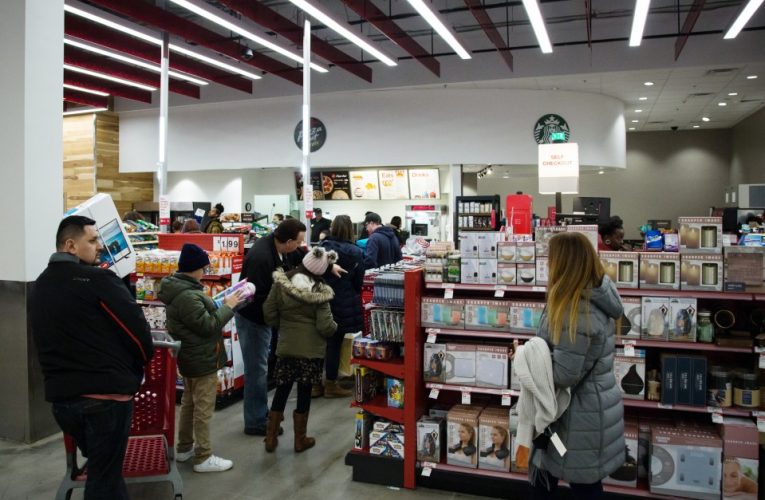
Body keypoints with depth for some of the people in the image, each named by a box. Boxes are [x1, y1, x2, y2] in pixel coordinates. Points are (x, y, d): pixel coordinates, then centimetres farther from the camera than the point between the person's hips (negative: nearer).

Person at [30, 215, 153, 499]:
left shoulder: (39, 288, 10)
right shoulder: (98, 280, -14)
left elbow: (52, 341, 15)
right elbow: (137, 329, -15)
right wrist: (141, 363, 3)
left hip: (59, 395, 7)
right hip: (105, 394, -7)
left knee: (101, 467, 24)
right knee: (105, 476, 5)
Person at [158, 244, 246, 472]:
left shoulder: (179, 288, 7)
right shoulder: (187, 296, -27)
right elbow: (208, 326, -25)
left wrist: (220, 306, 1)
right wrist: (228, 307, -16)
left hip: (191, 357, 11)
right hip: (202, 359, -11)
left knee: (189, 403, 21)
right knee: (203, 409, 0)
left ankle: (184, 448, 33)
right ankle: (203, 458, 9)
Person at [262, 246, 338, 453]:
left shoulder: (281, 283, -8)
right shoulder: (320, 292, -15)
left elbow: (269, 314, -3)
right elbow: (326, 327, -16)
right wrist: (335, 326, 6)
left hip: (286, 347, 3)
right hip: (312, 349, -2)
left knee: (282, 390, 14)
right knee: (304, 392, 9)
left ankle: (271, 438, 22)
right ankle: (300, 440, 21)